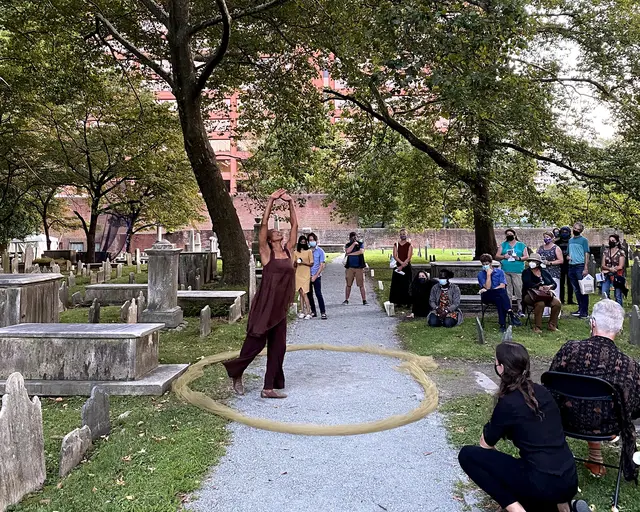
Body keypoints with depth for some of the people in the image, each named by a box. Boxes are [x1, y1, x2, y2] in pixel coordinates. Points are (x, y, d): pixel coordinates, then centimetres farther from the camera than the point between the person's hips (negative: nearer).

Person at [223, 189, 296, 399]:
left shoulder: (288, 250, 11)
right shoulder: (266, 253, -2)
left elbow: (295, 225, 10)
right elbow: (264, 224, -10)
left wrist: (290, 203, 7)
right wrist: (271, 200, -10)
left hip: (280, 307, 6)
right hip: (264, 305, -5)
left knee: (278, 348, 6)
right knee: (256, 343, 2)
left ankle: (269, 387, 13)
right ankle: (235, 373, 26)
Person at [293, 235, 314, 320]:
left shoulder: (309, 252, 0)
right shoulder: (295, 252, 10)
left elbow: (311, 264, 0)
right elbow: (294, 265, 13)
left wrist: (304, 262, -15)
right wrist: (296, 263, -9)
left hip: (306, 274, -4)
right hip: (298, 274, 4)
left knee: (304, 293, -10)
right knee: (300, 293, 5)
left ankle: (308, 312, -7)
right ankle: (303, 311, 10)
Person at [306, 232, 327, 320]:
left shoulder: (320, 251, -1)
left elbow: (322, 265, -3)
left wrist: (315, 276, -10)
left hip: (316, 276, -4)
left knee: (318, 294, -10)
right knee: (309, 294, 7)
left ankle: (323, 312, -8)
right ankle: (313, 311, 18)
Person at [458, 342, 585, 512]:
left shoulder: (508, 403, -12)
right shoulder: (541, 391, 9)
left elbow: (486, 444, 2)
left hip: (542, 484, -7)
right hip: (570, 481, 7)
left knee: (468, 455, -1)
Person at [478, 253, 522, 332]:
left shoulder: (499, 271, 14)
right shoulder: (480, 274, 10)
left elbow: (502, 286, -2)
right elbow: (488, 287, -5)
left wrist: (487, 291, -9)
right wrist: (488, 274, -6)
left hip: (500, 295, 2)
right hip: (487, 297, -2)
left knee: (499, 300, -39)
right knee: (501, 292, -36)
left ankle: (502, 324, -44)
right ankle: (511, 314, -47)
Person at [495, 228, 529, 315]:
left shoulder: (521, 245, 12)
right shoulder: (503, 245, 16)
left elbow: (526, 256, 7)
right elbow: (496, 256, 11)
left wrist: (519, 258, -12)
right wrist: (504, 257, -8)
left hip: (517, 271, -2)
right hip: (505, 271, 2)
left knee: (519, 289, -8)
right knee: (507, 290, 1)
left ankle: (520, 309, -4)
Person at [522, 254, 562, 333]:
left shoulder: (544, 272, 17)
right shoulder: (526, 272, 4)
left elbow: (554, 284, 8)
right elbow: (528, 284, -15)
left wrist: (549, 287, -14)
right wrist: (539, 287, -25)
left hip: (546, 295, 4)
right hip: (531, 296, -4)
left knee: (557, 303, -23)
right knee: (540, 303, -36)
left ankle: (552, 325, -7)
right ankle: (537, 327, -24)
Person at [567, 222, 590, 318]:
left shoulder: (584, 240, -1)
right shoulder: (570, 240, 17)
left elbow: (586, 255, -6)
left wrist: (586, 268, -15)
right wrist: (568, 257, 1)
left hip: (580, 266, -6)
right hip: (571, 266, 6)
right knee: (576, 290, 10)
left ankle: (585, 312, -6)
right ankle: (580, 309, 18)